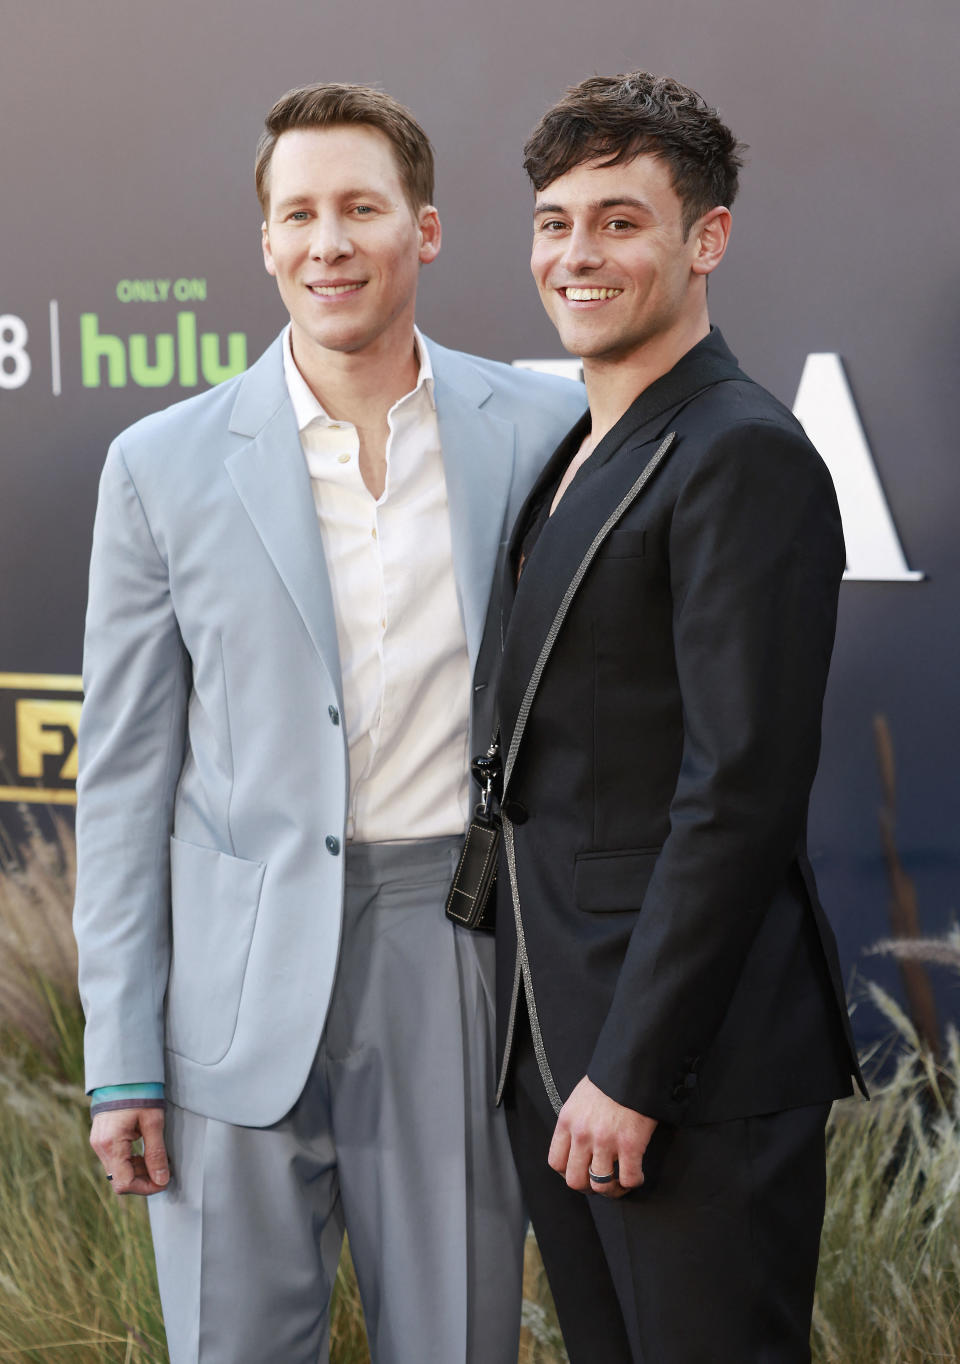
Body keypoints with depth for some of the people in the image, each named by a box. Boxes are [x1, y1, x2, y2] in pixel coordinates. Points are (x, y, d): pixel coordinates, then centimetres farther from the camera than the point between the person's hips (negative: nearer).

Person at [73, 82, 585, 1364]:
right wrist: (121, 1059, -1)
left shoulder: (540, 430, 3)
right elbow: (126, 772, 3)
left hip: (462, 970, 1)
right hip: (242, 1001, 0)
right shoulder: (166, 466, 1)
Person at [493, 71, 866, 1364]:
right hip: (555, 1052, 9)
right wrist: (563, 1056, 12)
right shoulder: (578, 457, 15)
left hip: (693, 1061, -8)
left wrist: (630, 1073, -19)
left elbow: (742, 790, -20)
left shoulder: (745, 457, -14)